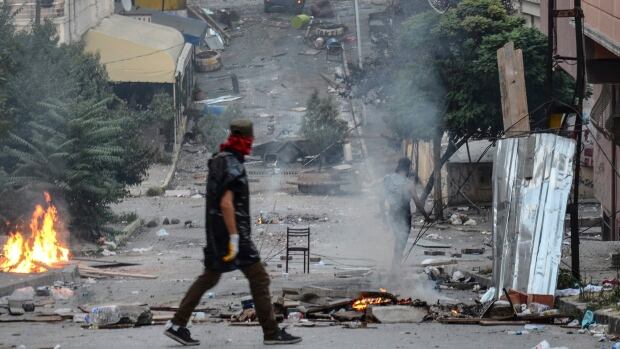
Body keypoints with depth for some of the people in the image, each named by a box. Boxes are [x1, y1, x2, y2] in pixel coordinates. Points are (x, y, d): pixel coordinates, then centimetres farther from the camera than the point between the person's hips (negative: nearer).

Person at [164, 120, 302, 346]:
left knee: (209, 278, 14)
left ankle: (177, 325, 13)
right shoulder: (232, 165, -19)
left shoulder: (219, 160, 12)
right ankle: (272, 333, 1)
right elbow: (226, 203, -26)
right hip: (230, 231, -10)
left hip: (216, 233, 10)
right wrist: (234, 238, -26)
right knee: (259, 278, -2)